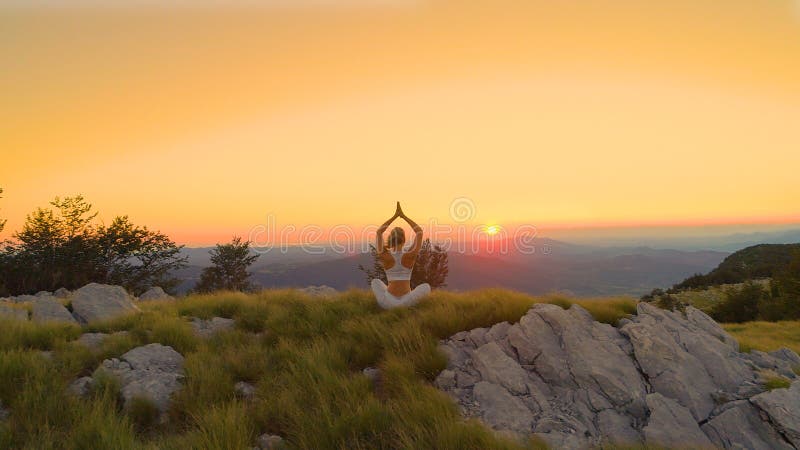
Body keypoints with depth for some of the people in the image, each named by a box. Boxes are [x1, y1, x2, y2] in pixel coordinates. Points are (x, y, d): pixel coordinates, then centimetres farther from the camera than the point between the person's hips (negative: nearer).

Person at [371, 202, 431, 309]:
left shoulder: (385, 256, -7)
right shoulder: (410, 256, -9)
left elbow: (379, 232, 8)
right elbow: (420, 232, 4)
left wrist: (395, 216, 10)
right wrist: (404, 216, 8)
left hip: (388, 303, 1)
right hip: (407, 302, -1)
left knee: (375, 281, 31)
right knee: (426, 287, 27)